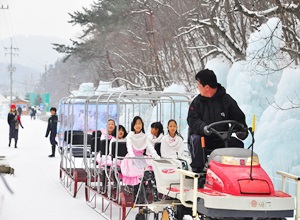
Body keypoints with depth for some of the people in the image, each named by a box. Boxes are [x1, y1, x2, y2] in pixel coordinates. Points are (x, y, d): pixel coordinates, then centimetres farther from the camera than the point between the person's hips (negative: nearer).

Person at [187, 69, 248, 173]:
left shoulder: (226, 100, 3)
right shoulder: (197, 101, 3)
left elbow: (239, 118, 8)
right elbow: (192, 120, -8)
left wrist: (243, 130, -14)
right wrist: (203, 128, -31)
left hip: (221, 139, 1)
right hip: (203, 136, -1)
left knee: (238, 144, -21)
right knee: (196, 140, -32)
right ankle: (197, 170, -23)